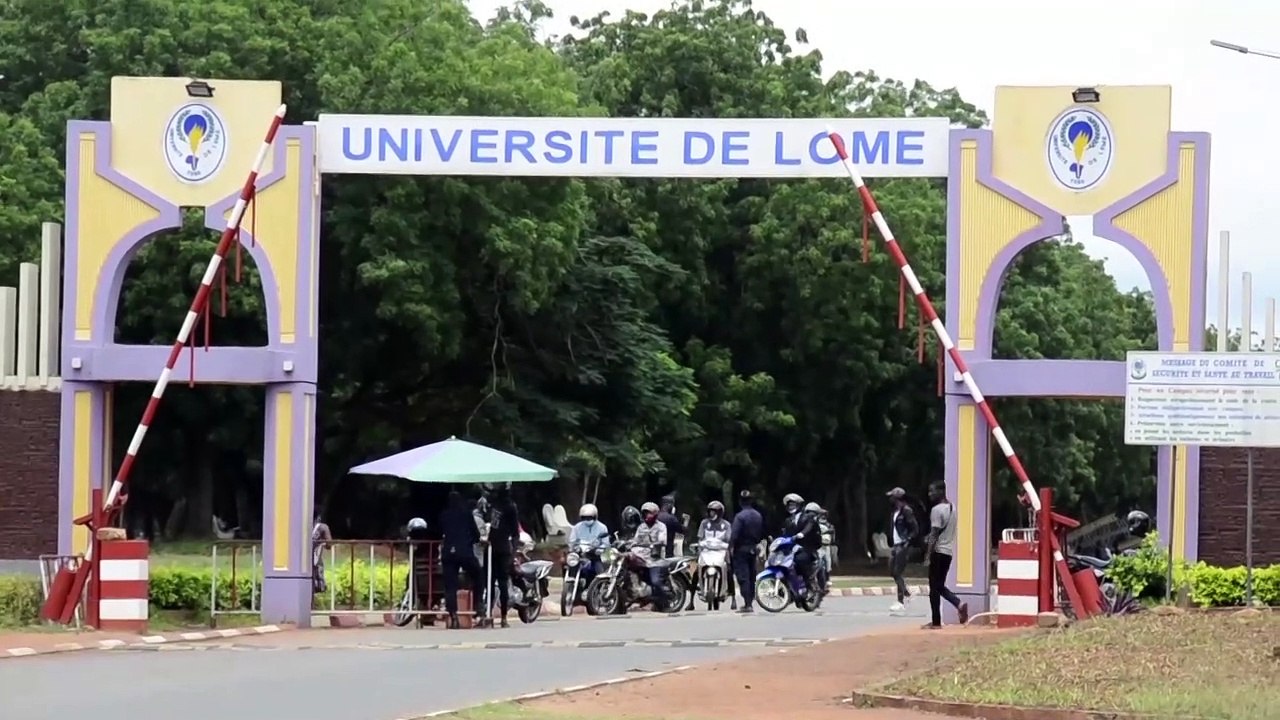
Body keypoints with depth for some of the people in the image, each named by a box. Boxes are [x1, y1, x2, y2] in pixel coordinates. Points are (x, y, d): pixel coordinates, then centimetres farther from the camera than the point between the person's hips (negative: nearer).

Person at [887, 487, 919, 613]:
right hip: (895, 545, 9)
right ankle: (907, 594, 27)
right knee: (892, 572, 12)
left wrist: (908, 541, -20)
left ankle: (901, 602, -3)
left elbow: (915, 528, -15)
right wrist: (892, 543, 14)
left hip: (903, 546, -9)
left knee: (899, 573, -8)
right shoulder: (895, 511, 14)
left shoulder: (906, 511, -13)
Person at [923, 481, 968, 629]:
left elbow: (934, 534, -18)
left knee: (934, 587, -2)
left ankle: (936, 622, -1)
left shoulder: (937, 510, -15)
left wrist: (928, 554, -18)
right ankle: (959, 604, -4)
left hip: (938, 551, -9)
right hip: (949, 551, 9)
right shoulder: (952, 508, 13)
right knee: (940, 586, 16)